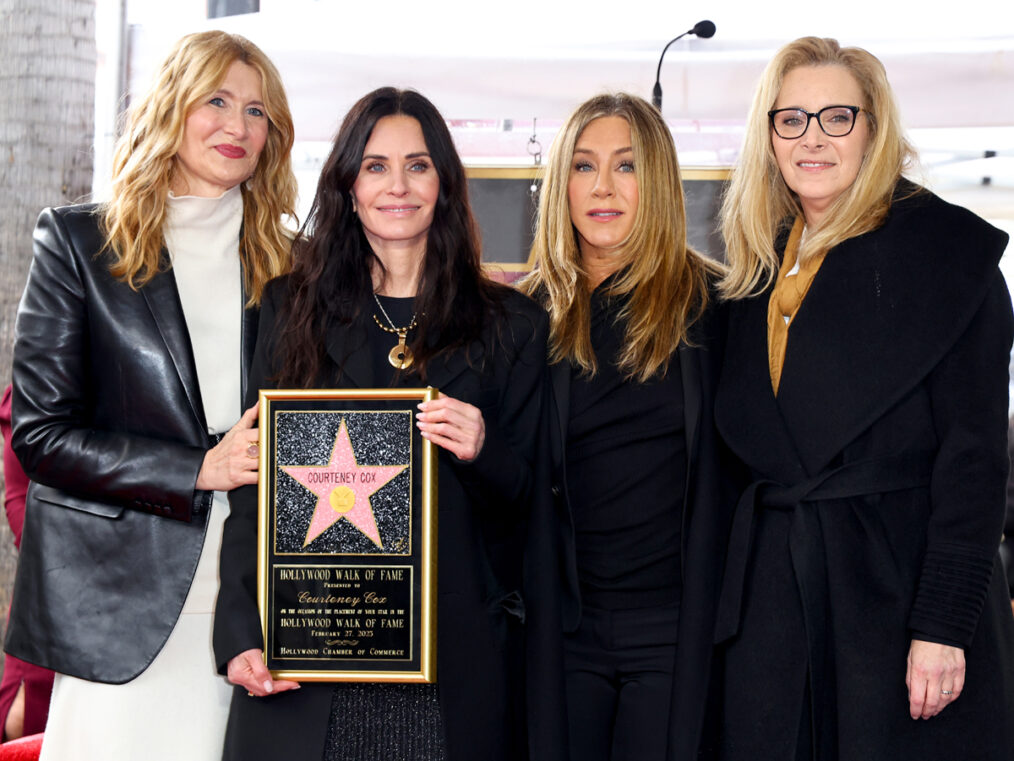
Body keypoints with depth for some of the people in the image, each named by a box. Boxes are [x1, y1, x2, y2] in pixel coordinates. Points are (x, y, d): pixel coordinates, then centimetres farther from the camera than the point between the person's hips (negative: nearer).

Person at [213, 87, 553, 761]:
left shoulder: (511, 325, 8)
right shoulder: (292, 307, 9)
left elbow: (528, 499, 8)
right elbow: (253, 489, 5)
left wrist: (481, 453, -14)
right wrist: (243, 636, -6)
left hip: (455, 653, 0)